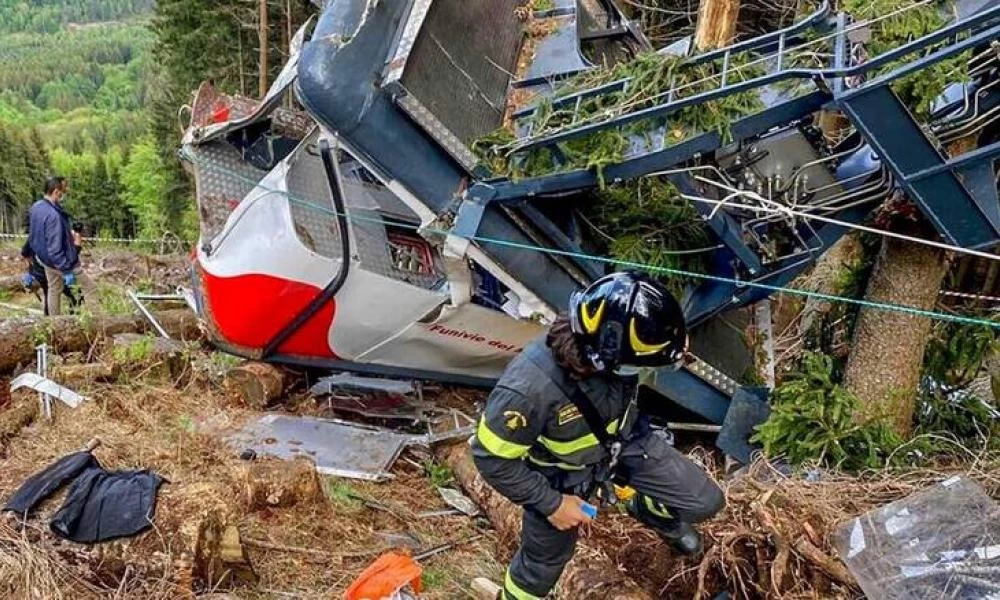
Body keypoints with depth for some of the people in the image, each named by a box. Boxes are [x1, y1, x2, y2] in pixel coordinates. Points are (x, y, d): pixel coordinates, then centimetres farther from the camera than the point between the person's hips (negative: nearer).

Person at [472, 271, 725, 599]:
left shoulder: (607, 350, -28)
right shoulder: (529, 387, -43)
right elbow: (493, 458, -27)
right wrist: (552, 503, -19)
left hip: (624, 442, 4)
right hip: (562, 475, -4)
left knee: (704, 502, 7)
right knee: (544, 561, 17)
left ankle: (648, 509, 39)